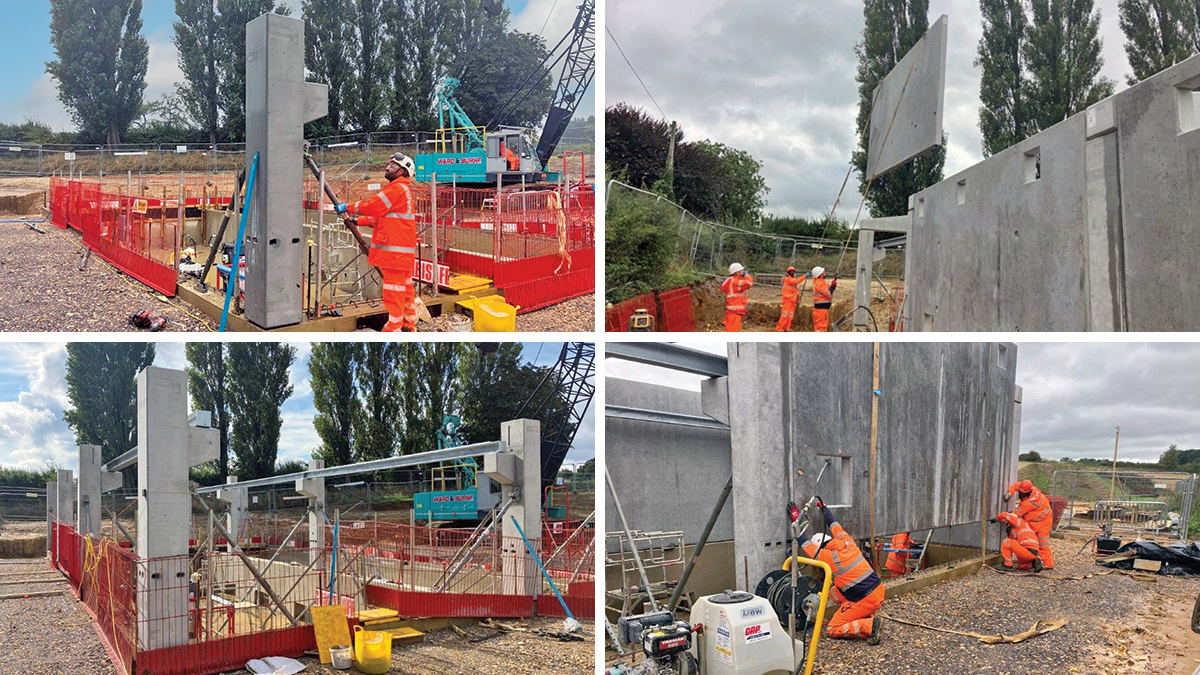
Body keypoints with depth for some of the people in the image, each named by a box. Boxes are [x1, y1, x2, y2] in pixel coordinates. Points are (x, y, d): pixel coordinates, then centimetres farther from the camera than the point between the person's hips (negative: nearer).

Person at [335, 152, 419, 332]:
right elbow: (379, 216, 21)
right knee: (405, 286, 14)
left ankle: (393, 328, -5)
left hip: (396, 248, -11)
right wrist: (357, 220, 12)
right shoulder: (401, 189, 22)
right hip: (404, 249, 11)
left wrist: (348, 208, -1)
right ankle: (409, 325, 22)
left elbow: (373, 206, -13)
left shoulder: (398, 188, -11)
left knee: (393, 289, -8)